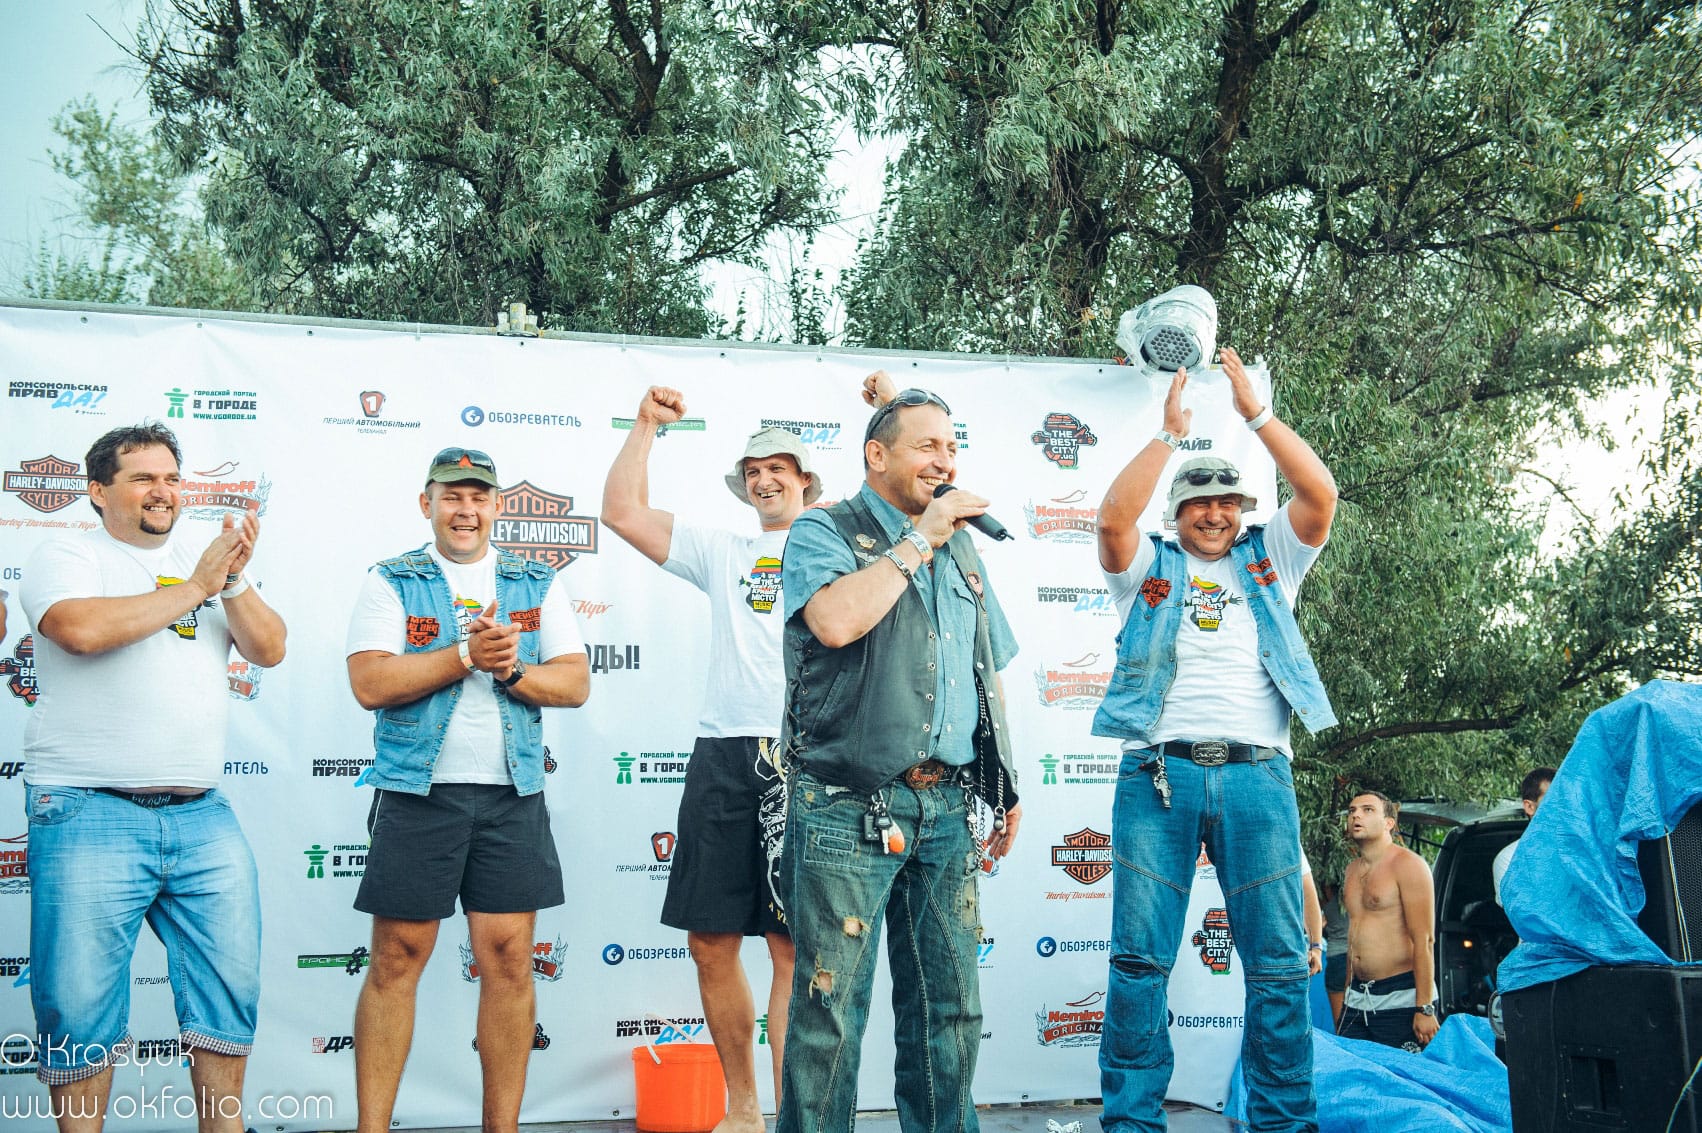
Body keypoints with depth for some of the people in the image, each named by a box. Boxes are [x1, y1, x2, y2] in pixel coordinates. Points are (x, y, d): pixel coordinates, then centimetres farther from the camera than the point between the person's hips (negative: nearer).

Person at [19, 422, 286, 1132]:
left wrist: (233, 581, -9)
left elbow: (269, 649, 8)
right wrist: (194, 586, -10)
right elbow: (82, 628, -18)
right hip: (90, 814, -4)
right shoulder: (66, 559, 3)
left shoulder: (206, 561, 17)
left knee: (230, 991, 6)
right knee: (80, 1009, -1)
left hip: (203, 815, 5)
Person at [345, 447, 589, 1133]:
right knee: (396, 960, 1)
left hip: (512, 796, 2)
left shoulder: (538, 585, 12)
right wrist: (467, 654, -14)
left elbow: (575, 684, 4)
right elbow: (370, 684, -9)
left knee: (508, 960, 2)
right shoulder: (391, 583, 5)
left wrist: (512, 670, -13)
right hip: (418, 793, -2)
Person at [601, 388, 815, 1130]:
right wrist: (646, 426, 14)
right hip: (723, 755, 4)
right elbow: (622, 513, 16)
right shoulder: (723, 554, 21)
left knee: (793, 948, -5)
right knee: (711, 943, 6)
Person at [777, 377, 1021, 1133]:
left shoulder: (961, 548, 18)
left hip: (947, 806, 6)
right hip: (849, 809, -6)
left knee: (950, 1007, 10)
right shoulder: (824, 533, -1)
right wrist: (918, 540, -13)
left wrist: (1007, 785, 19)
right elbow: (838, 620, -23)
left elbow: (989, 673, 24)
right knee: (832, 1008, -2)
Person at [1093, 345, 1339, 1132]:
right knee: (1141, 958, -3)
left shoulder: (1269, 561, 19)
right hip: (1159, 771, -1)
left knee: (1278, 961, 0)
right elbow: (1114, 518, -5)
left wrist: (1255, 413, 4)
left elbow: (1320, 495, 5)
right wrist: (1170, 434, 1)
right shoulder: (1151, 569, 15)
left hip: (1256, 771, 1)